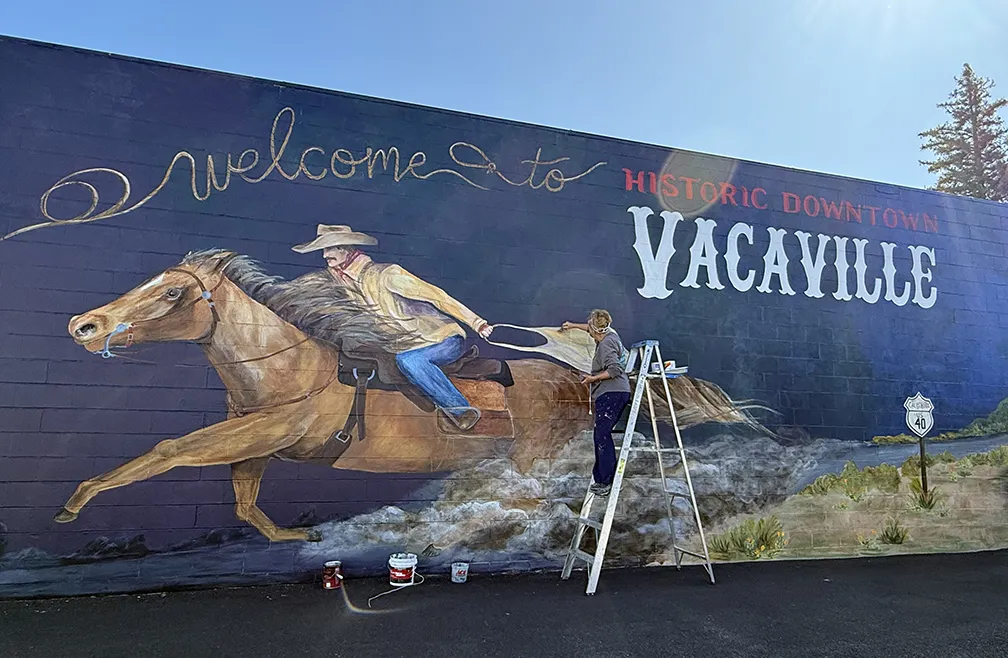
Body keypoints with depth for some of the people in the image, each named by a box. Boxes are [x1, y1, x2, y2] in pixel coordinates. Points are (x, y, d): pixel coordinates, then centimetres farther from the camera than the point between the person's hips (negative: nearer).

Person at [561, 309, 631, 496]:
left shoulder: (606, 344, -13)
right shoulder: (610, 333, 16)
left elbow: (615, 369, -23)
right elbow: (594, 331, 38)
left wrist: (593, 378, -15)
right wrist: (574, 326, 47)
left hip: (611, 394, -10)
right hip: (617, 393, 10)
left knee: (602, 435, -13)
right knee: (601, 435, 11)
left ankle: (605, 481, -14)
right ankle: (601, 477, 14)